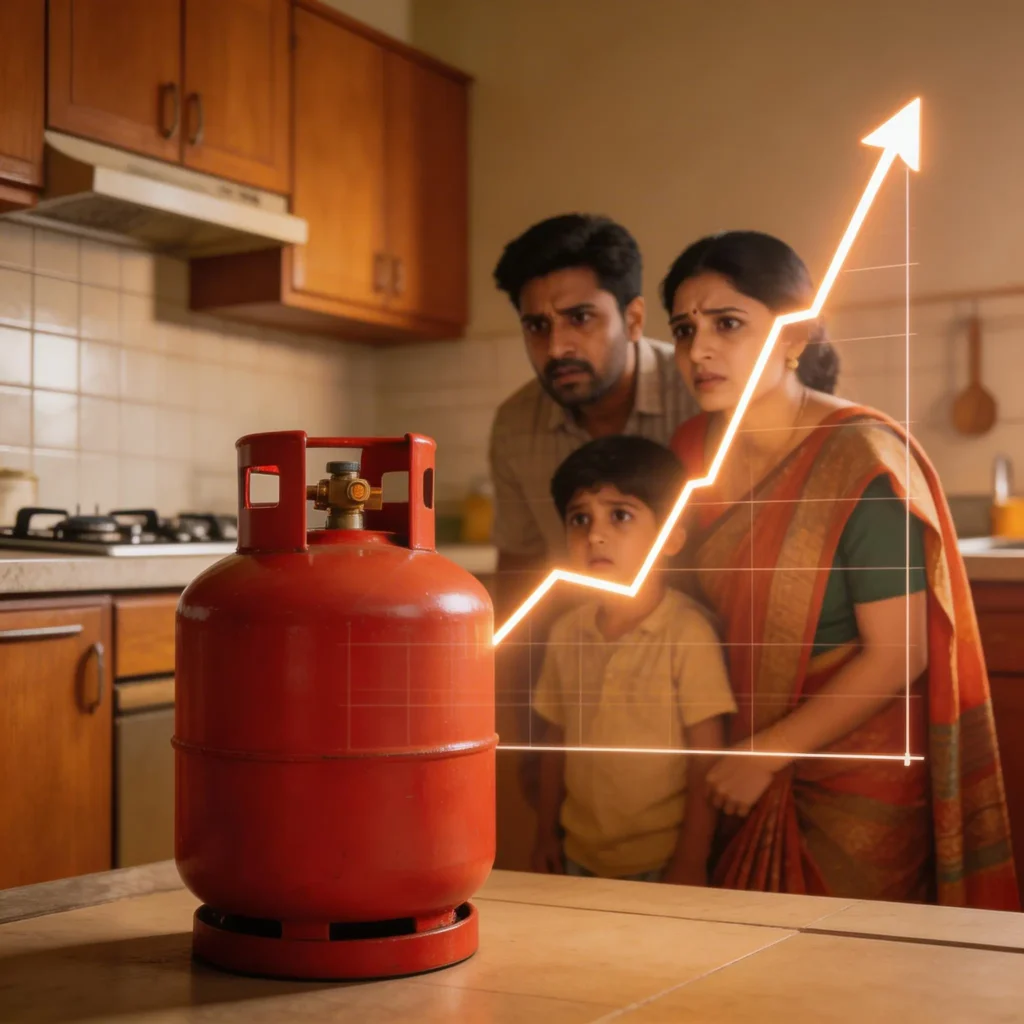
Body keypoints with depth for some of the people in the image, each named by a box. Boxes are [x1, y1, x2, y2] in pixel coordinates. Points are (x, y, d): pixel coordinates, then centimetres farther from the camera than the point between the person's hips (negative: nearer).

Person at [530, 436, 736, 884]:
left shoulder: (688, 633, -16)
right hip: (580, 856, 5)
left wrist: (690, 864, -12)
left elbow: (706, 760, -14)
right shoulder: (566, 632, 0)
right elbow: (556, 739, 9)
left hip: (662, 860, -5)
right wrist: (546, 832, 10)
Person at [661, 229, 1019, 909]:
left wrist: (765, 753, -15)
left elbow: (898, 656, -19)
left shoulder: (862, 460, -19)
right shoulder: (692, 450, 0)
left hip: (857, 782, -5)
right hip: (743, 775, 6)